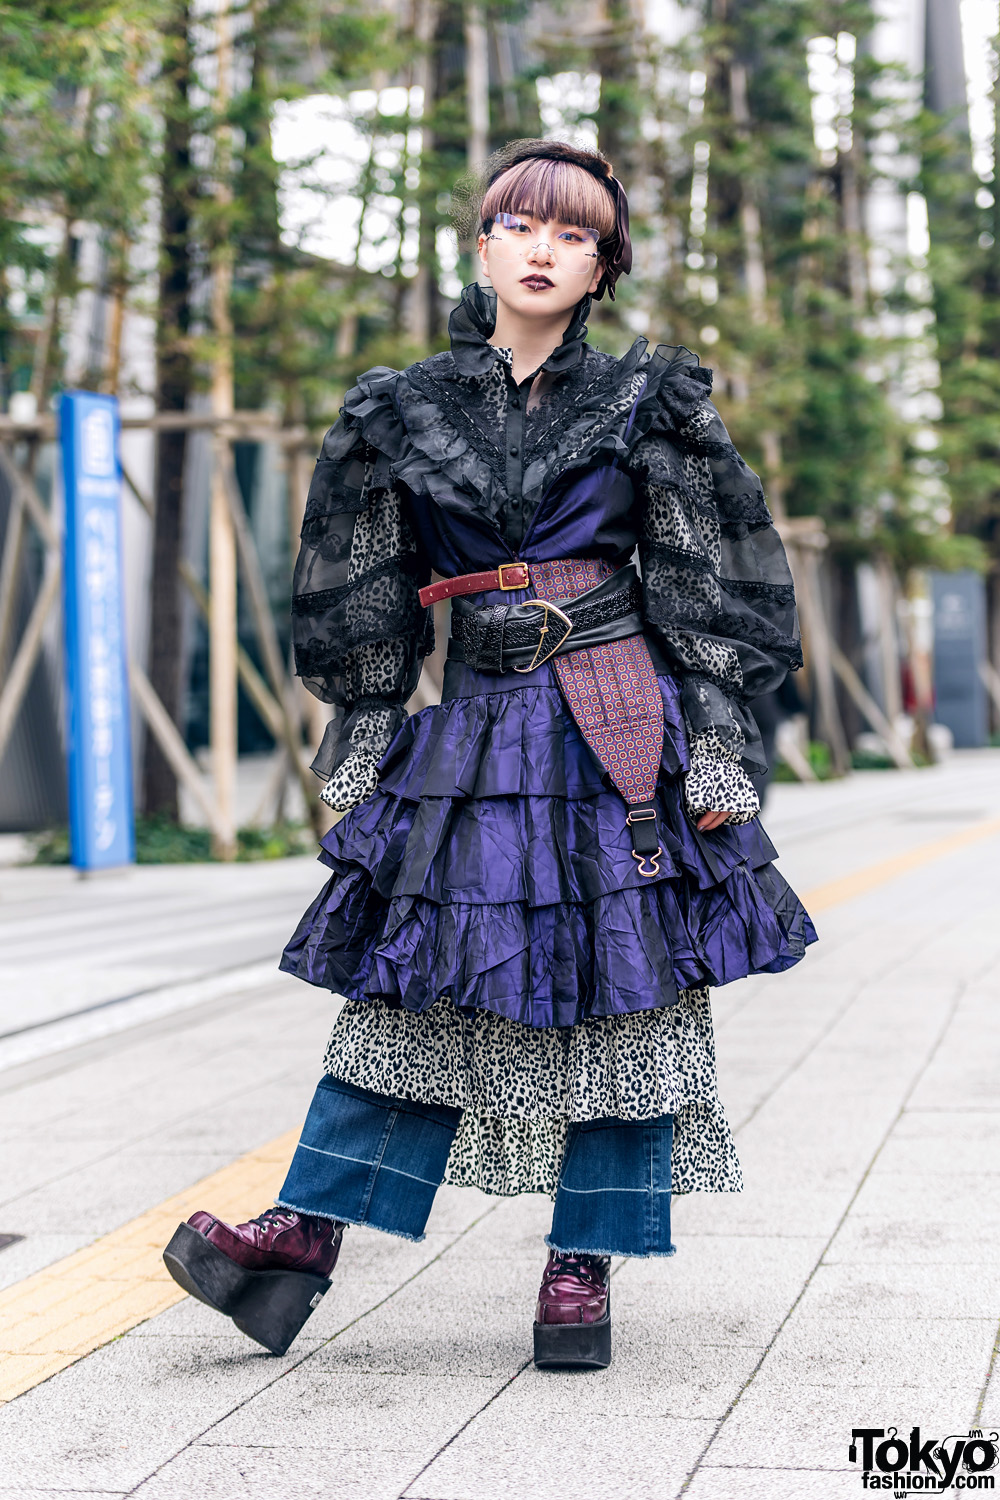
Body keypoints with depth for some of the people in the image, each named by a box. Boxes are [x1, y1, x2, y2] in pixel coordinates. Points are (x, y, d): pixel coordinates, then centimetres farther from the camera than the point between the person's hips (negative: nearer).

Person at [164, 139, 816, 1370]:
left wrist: (710, 745, -3)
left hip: (618, 731, -1)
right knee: (413, 982, 1)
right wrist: (360, 745, 9)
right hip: (474, 726, 2)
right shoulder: (404, 411, 8)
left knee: (621, 989, 1)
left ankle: (584, 1268, 11)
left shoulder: (646, 404, 4)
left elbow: (710, 591, 3)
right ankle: (305, 1235, 5)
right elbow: (361, 602, 12)